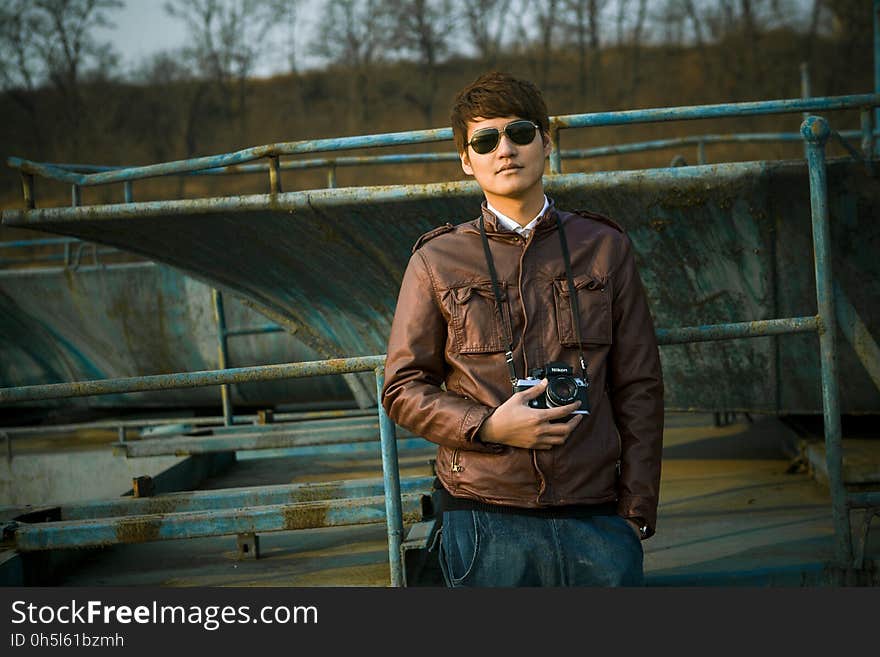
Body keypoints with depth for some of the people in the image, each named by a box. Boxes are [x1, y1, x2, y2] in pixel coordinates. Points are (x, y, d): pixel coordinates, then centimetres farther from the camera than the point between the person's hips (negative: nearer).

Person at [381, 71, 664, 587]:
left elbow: (640, 386, 9)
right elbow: (403, 388, 6)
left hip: (596, 517, 1)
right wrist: (489, 426, -11)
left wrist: (636, 511, 3)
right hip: (486, 520, -1)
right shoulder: (437, 261, 5)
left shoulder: (604, 247, 10)